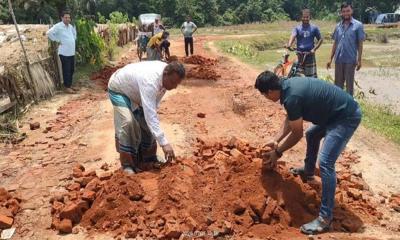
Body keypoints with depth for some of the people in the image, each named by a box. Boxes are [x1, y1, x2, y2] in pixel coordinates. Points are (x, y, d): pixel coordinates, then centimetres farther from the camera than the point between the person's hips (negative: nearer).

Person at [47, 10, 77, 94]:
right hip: (64, 53, -8)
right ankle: (67, 87, 4)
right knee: (66, 70, -4)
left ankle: (70, 85, 26)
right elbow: (49, 33, -20)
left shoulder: (71, 26, 12)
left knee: (72, 70, 14)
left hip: (72, 52, 8)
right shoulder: (58, 26, -11)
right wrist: (57, 40, -15)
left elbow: (74, 33, 33)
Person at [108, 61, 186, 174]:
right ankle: (127, 165, -10)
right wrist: (164, 143, -49)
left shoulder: (167, 75, -19)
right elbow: (150, 115, -48)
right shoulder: (150, 81, -45)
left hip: (135, 91, 8)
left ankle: (149, 159, 17)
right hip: (119, 89, -7)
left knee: (146, 123, 2)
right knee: (127, 123, -23)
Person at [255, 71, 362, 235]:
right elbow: (290, 119, 15)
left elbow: (297, 133, -15)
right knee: (312, 135, 31)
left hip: (347, 116, -10)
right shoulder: (289, 85, 2)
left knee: (325, 162, -17)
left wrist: (277, 152, -3)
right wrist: (276, 141, 14)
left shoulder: (291, 97, -27)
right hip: (336, 111, 11)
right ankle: (308, 171, 53)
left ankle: (325, 218, -10)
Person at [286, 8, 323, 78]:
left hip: (310, 54, 0)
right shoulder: (297, 28, 5)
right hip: (300, 55, 1)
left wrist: (314, 49, -5)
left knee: (312, 76, -3)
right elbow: (293, 36, -13)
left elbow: (320, 39, 12)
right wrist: (289, 44, -35)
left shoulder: (314, 28, 6)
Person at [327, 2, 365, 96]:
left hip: (350, 60, -4)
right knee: (338, 83, 10)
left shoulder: (358, 25, -2)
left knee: (349, 84, 4)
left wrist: (359, 60, -6)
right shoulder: (338, 26, 10)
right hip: (338, 59, 4)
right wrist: (330, 58, 8)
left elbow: (360, 44, -2)